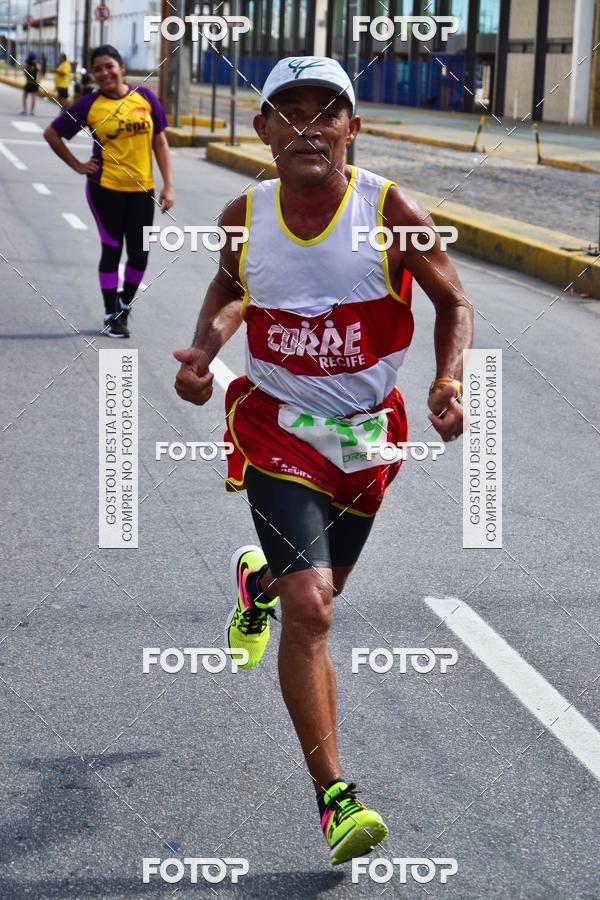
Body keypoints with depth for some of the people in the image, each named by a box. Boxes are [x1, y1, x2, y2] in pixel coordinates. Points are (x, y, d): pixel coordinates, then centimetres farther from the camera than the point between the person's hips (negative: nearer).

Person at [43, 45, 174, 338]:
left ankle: (124, 306, 30)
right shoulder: (89, 105, -5)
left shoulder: (145, 97, -1)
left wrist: (168, 185, -1)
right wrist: (77, 165, 1)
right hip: (106, 189, -2)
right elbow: (52, 134, 5)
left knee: (140, 254, 6)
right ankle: (111, 316, 17)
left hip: (141, 189, 2)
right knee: (112, 250, 3)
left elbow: (160, 142, 3)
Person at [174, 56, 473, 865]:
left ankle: (259, 580, 61)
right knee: (310, 608, -16)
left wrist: (449, 382, -18)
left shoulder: (390, 213, -16)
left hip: (367, 434, 1)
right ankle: (335, 798, -7)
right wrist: (203, 350, -6)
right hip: (278, 428, -1)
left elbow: (453, 304, -2)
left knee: (322, 588, 22)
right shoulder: (244, 218, -10)